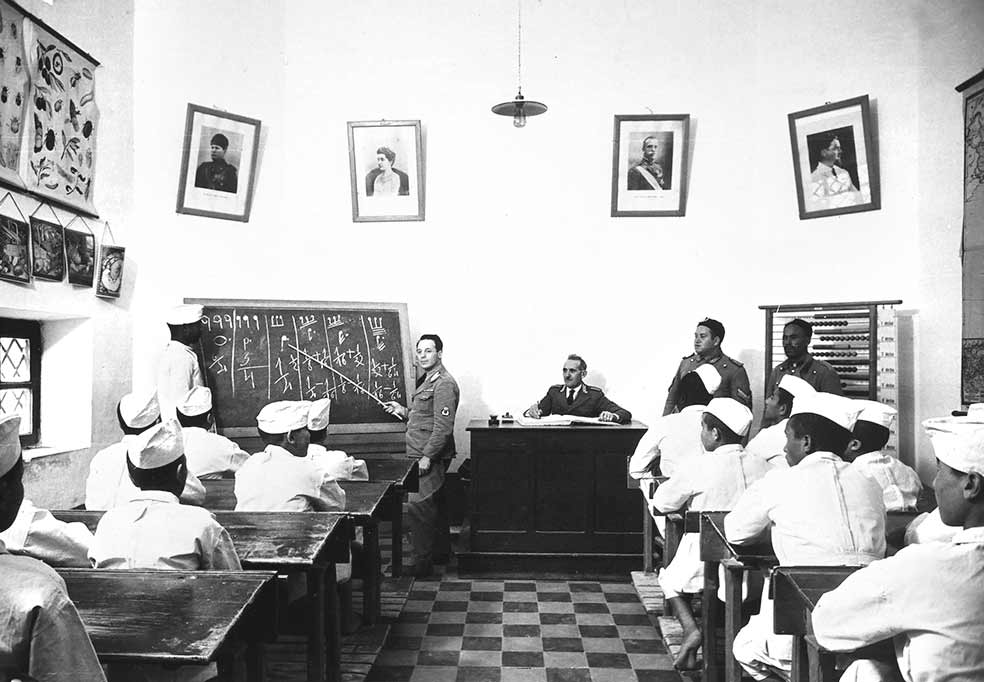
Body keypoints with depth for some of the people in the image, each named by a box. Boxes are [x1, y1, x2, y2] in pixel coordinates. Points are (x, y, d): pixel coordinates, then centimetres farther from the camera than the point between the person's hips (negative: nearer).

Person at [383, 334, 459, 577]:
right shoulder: (427, 380, 16)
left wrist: (427, 456, -24)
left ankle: (422, 562, -3)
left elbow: (443, 427, -23)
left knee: (417, 507, -10)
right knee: (435, 505, 18)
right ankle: (441, 551, 30)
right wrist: (404, 411, 12)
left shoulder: (443, 384, -17)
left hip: (430, 457, -10)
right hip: (422, 456, 10)